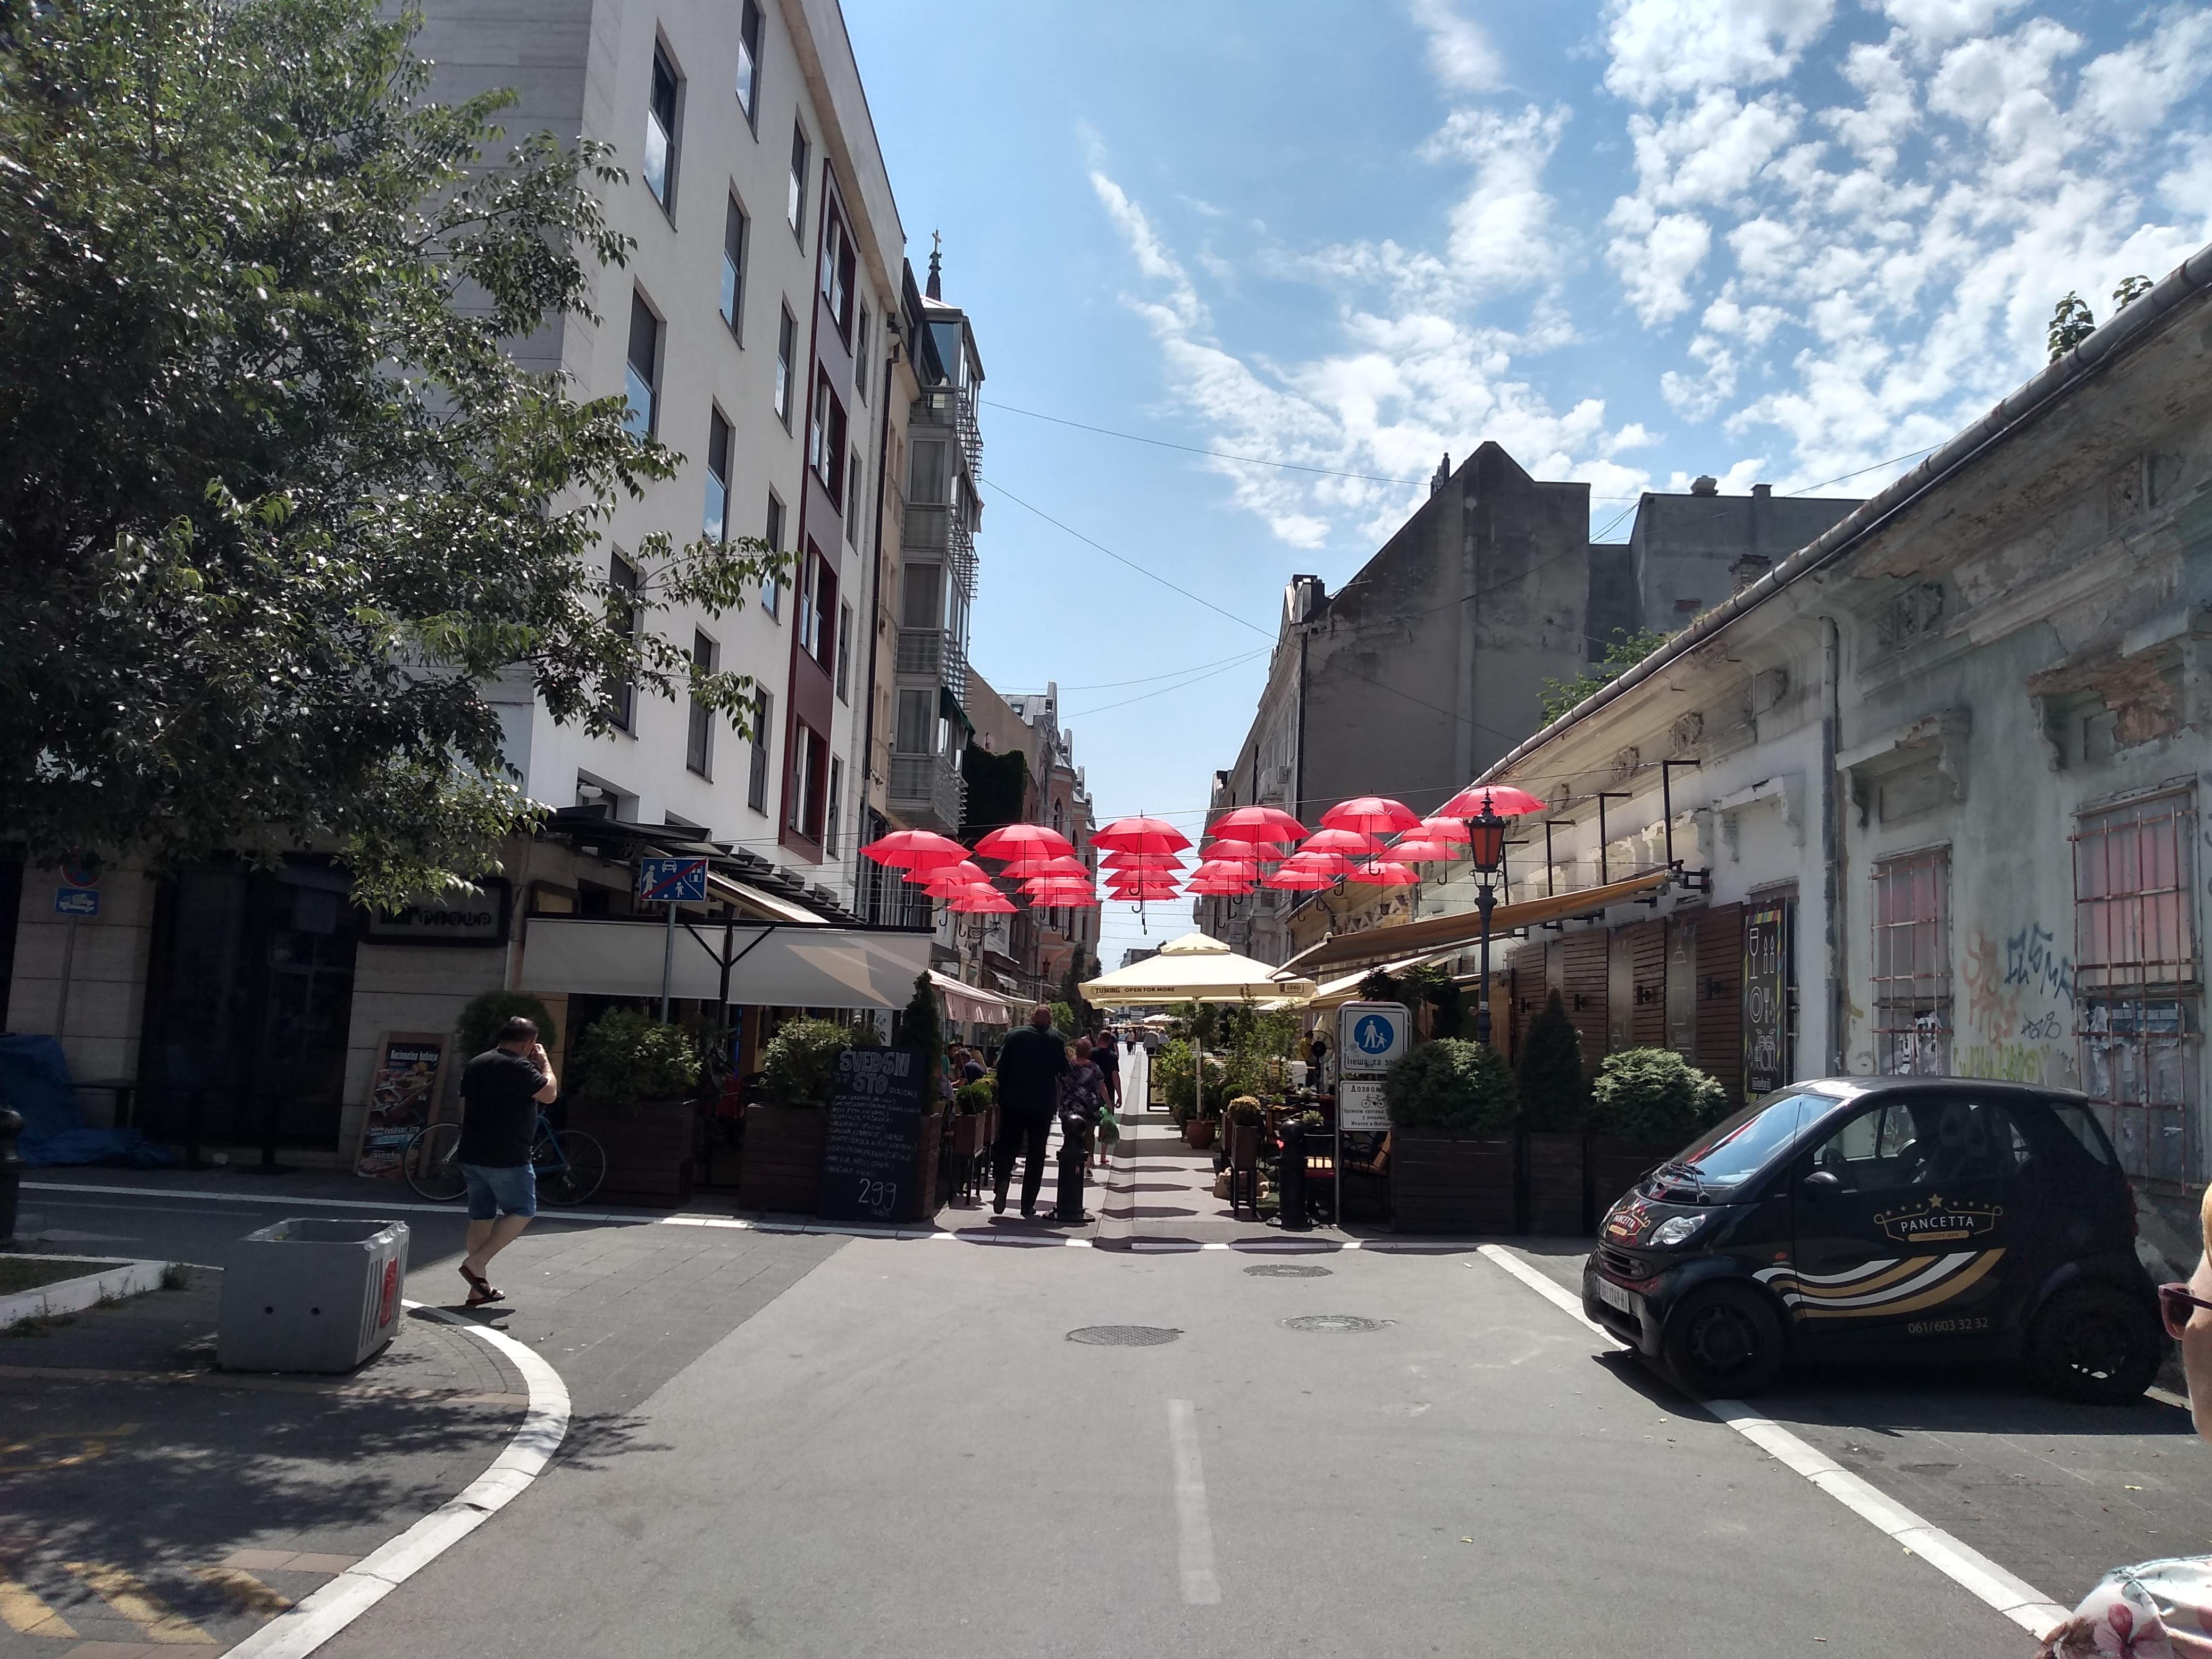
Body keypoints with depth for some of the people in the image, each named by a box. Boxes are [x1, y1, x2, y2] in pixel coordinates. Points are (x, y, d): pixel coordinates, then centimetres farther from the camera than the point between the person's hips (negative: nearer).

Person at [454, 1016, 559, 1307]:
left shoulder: (475, 1064, 13)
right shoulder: (519, 1067, -15)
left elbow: (465, 1107, 20)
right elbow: (550, 1093, -11)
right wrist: (544, 1062, 2)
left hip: (471, 1154, 8)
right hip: (507, 1157, -8)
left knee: (481, 1216, 12)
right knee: (522, 1211, 5)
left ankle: (479, 1289, 15)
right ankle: (477, 1261, -7)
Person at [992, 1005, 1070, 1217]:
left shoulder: (1015, 1036, -1)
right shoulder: (1056, 1040, -3)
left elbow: (1001, 1067, -1)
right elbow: (1064, 1071, 0)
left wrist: (1001, 1096, 7)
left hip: (1013, 1103, 0)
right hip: (1043, 1105, 0)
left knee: (1007, 1145, 11)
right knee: (1036, 1154, 7)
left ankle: (1003, 1179, -18)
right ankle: (1028, 1205, 7)